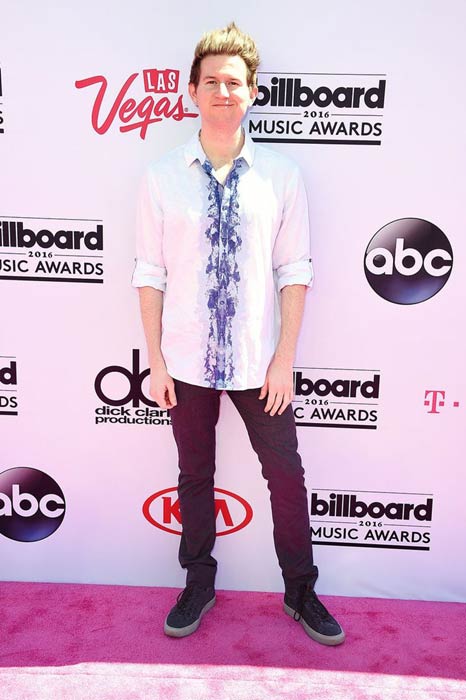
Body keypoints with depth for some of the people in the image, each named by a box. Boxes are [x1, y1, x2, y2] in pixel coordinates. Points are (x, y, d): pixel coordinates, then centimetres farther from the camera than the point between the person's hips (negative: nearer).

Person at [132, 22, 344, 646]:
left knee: (287, 477, 11)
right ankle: (199, 584, 41)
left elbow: (294, 272, -3)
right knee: (194, 477, 17)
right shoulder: (162, 178, -2)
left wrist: (285, 358, -6)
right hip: (186, 363, 1)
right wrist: (155, 360, -3)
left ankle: (301, 591, 36)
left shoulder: (282, 176, -3)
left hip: (259, 365, 0)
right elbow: (150, 273, -2)